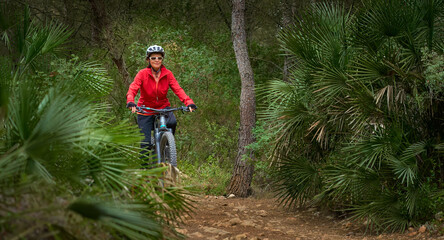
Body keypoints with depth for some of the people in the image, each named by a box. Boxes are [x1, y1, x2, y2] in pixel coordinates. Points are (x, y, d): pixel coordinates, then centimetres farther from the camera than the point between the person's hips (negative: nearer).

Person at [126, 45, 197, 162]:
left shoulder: (167, 74, -6)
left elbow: (178, 89, -16)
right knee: (146, 144, -9)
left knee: (172, 122, -31)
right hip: (146, 110, -1)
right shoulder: (142, 74, -12)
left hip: (163, 108, 2)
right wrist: (130, 102, -43)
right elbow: (133, 89, -22)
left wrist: (189, 102, -32)